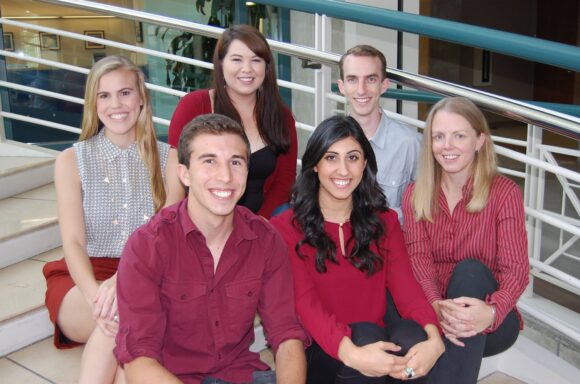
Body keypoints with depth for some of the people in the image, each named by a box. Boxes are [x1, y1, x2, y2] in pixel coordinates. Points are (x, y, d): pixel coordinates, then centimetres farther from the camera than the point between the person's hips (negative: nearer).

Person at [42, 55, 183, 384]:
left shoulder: (169, 158, 6)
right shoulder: (72, 160, 5)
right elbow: (73, 241, -5)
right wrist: (96, 295, -26)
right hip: (85, 277, 0)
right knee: (120, 314, -35)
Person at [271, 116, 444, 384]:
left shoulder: (385, 221, 10)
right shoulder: (286, 228, -1)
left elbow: (406, 286, -5)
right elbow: (305, 302, -16)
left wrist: (434, 339, -28)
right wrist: (351, 353, -36)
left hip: (376, 343, 3)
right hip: (319, 353, -2)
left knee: (410, 335, -30)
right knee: (365, 334, -33)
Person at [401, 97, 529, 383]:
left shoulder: (504, 193, -5)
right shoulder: (415, 195, 4)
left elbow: (516, 268, -14)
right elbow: (418, 258, -10)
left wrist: (492, 311, -37)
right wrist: (436, 306, -33)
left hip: (490, 324, -1)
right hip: (433, 312, 1)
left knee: (470, 271, -34)